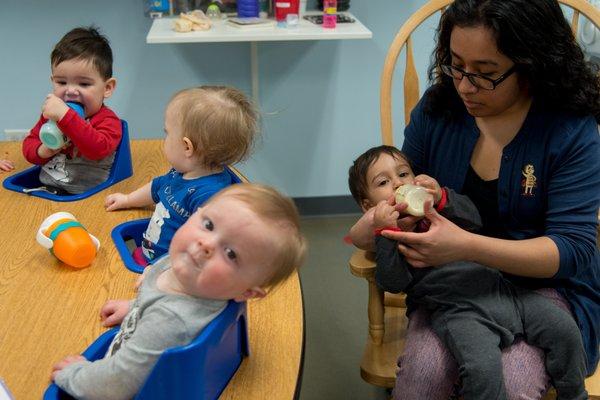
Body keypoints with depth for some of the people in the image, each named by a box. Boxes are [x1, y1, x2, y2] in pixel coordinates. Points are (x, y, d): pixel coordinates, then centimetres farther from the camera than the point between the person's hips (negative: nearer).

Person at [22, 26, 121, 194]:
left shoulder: (108, 121, -8)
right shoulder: (50, 113, 13)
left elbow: (98, 149, -27)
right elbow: (29, 143, 17)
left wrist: (64, 115, -31)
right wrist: (42, 151, -7)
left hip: (84, 198, -7)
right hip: (44, 190, 8)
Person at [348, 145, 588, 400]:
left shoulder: (438, 208, 23)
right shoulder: (387, 236, 7)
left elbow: (474, 220, 8)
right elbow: (393, 283, -9)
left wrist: (442, 198, -7)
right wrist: (386, 230, -18)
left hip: (496, 286, 6)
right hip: (456, 309, -6)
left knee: (564, 328, -3)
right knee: (483, 368, -33)